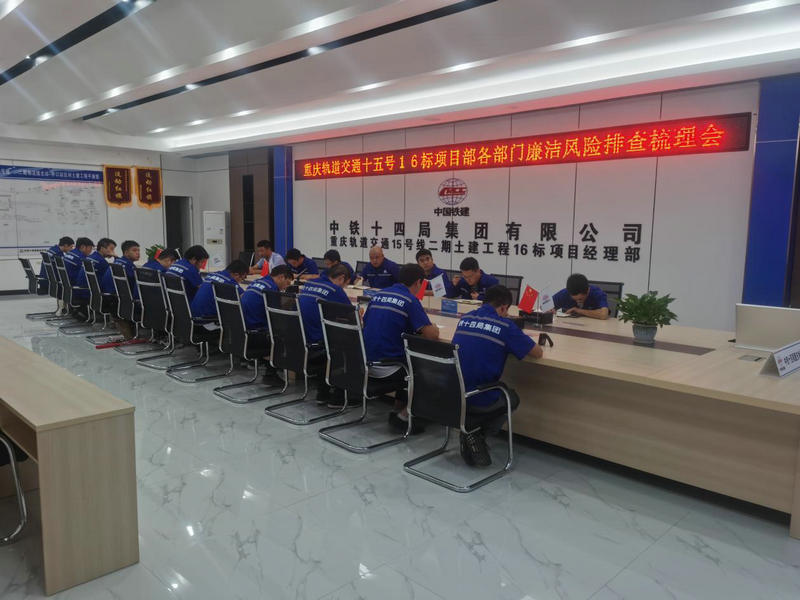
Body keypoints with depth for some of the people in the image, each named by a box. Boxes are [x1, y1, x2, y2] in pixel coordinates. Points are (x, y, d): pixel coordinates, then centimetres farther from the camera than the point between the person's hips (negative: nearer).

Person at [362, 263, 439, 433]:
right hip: (386, 368, -7)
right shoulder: (410, 300, -11)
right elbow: (432, 335, -14)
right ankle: (404, 415, 10)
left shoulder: (378, 295, 9)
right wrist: (433, 327, 10)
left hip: (366, 362, 7)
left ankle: (397, 409, 26)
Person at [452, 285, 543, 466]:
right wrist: (521, 340, 19)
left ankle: (469, 431, 17)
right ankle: (478, 434, 7)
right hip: (479, 402, -6)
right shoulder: (505, 326, -9)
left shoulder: (464, 319, 7)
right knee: (512, 398, 27)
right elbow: (537, 353, -1)